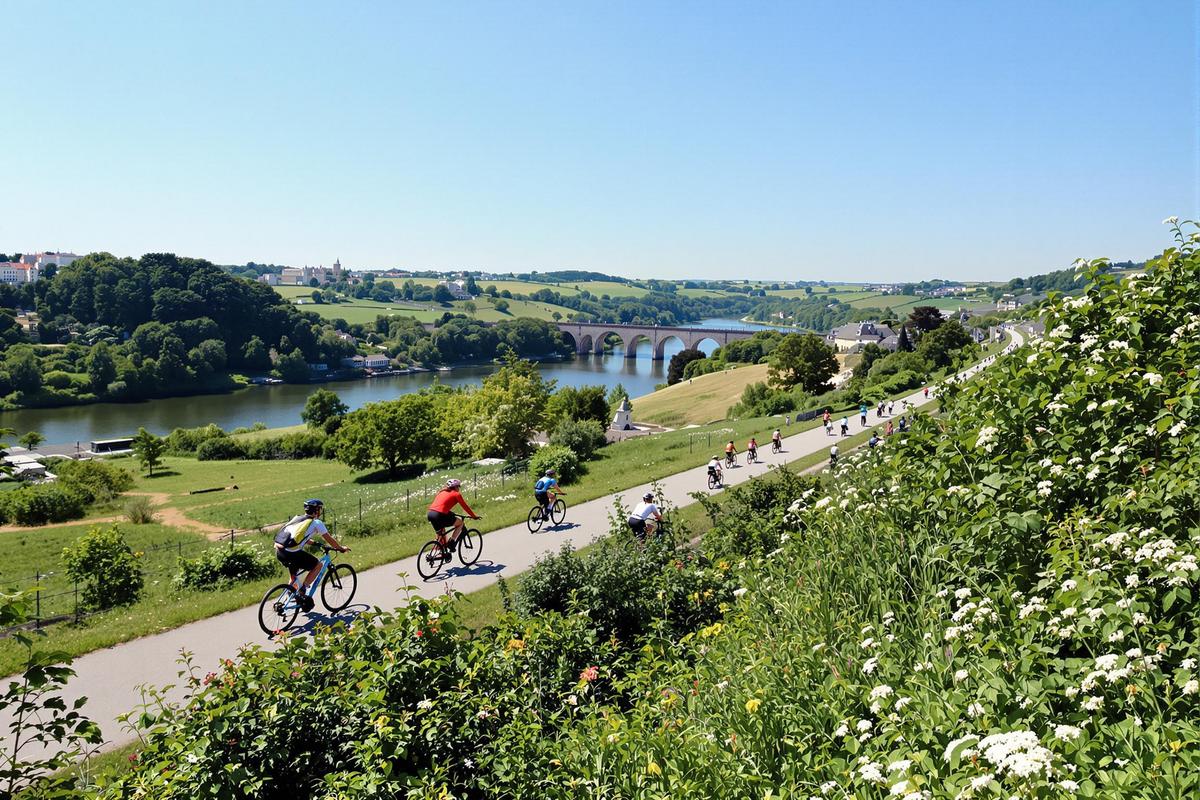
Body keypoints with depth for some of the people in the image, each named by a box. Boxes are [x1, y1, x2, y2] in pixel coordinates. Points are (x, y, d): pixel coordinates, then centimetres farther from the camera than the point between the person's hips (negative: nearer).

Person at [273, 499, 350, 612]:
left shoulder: (297, 519, 24)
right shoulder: (316, 523, 5)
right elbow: (329, 540, 10)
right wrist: (341, 548, 25)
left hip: (279, 551, 8)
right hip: (292, 553, -8)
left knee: (294, 573, 32)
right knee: (318, 565, 11)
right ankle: (302, 590, 4)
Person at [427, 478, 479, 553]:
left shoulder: (442, 492, 26)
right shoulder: (456, 494, 8)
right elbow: (465, 507, 10)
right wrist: (474, 516, 20)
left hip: (430, 514, 7)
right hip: (439, 516, -7)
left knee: (440, 533, 28)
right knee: (460, 523, 13)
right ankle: (451, 543, 4)